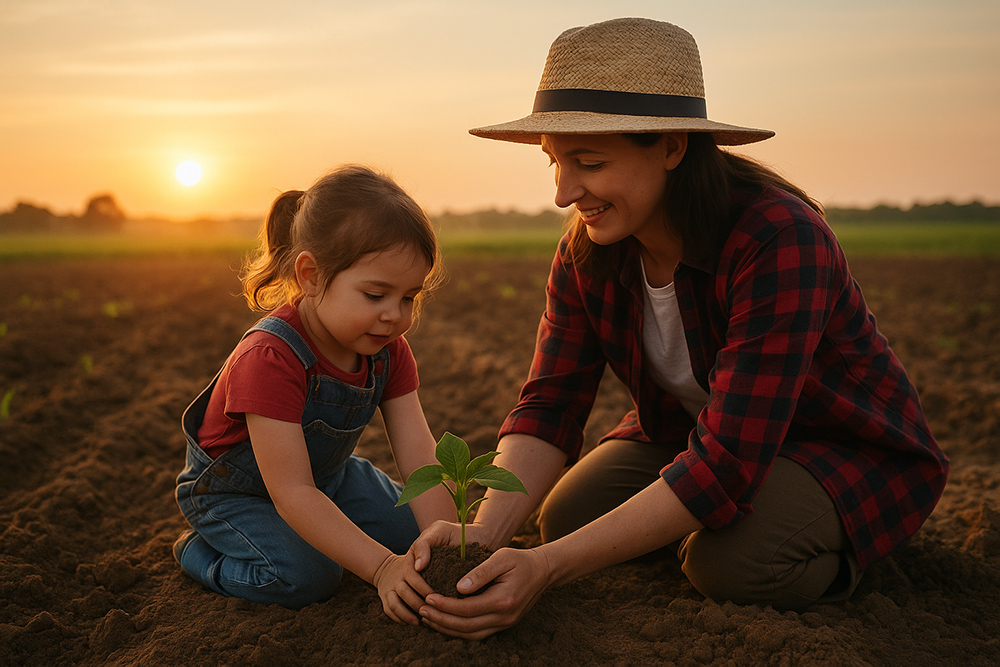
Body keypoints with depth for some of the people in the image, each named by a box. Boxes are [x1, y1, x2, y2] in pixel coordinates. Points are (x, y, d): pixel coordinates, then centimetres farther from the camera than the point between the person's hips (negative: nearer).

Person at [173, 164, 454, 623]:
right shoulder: (269, 360, -39)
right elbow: (292, 494, -41)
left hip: (327, 472, 7)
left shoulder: (388, 348, -17)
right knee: (304, 577, -27)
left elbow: (418, 455, -23)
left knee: (413, 531, 2)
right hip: (234, 489, -6)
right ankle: (203, 552, 0)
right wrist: (382, 568, -46)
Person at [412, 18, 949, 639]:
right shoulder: (586, 254, -13)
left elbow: (726, 465, -39)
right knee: (566, 516, -11)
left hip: (847, 444, -6)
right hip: (690, 431, 6)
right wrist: (485, 533, -35)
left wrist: (548, 568, -42)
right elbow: (550, 406, -16)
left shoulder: (779, 240, -35)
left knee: (731, 558, -32)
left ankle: (832, 545, 1)